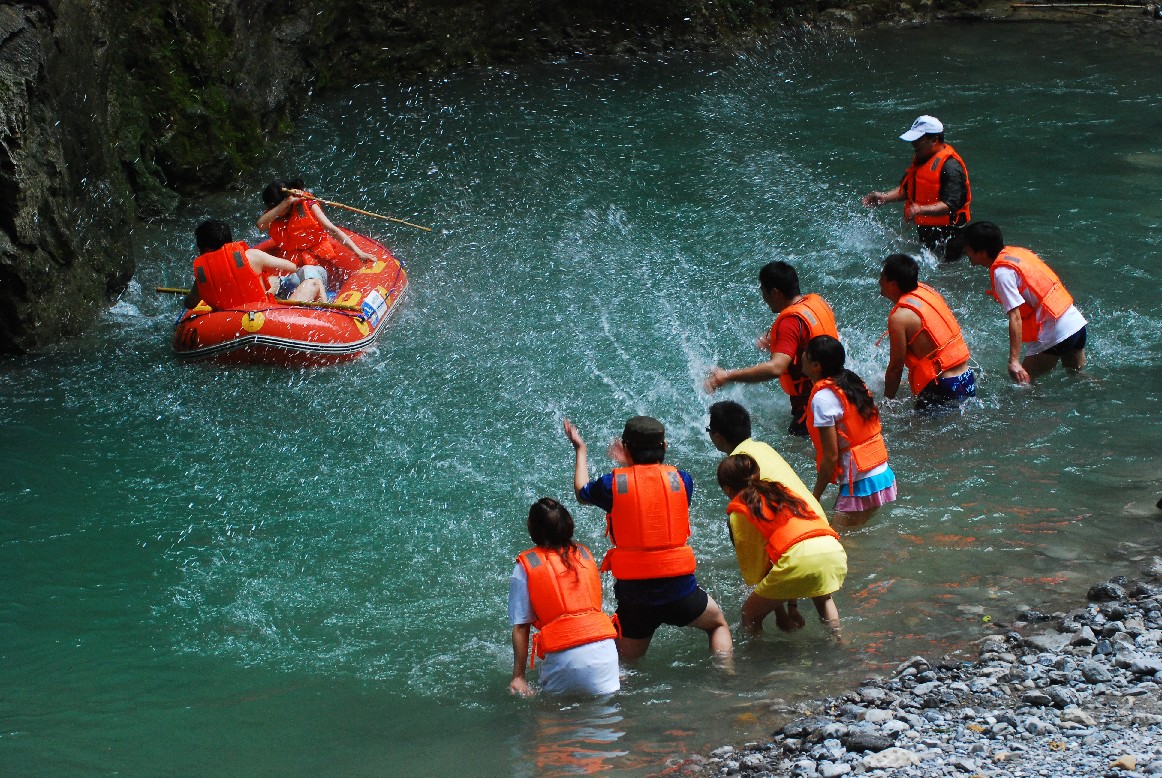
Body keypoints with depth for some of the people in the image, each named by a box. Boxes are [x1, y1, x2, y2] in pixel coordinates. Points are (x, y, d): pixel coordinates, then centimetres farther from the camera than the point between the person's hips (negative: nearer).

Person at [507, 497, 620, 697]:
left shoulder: (525, 567, 4)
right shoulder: (584, 554, 16)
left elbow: (520, 627, 2)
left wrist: (518, 677, 5)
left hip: (564, 656, -3)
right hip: (603, 649, 3)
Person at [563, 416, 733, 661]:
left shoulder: (613, 483, -4)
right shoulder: (681, 479, -1)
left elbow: (582, 493, 19)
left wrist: (580, 450, 34)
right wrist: (630, 465, 30)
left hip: (633, 592, -1)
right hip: (679, 586, 1)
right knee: (718, 623, 29)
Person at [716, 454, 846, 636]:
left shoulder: (739, 512, 13)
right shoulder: (781, 491, 30)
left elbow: (751, 566, 13)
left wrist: (779, 610, 24)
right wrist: (792, 604, 31)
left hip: (800, 559, -6)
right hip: (835, 552, 6)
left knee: (750, 615, 15)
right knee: (822, 597, 40)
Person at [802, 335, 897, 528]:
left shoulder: (823, 398, -16)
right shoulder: (853, 383, 9)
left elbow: (831, 456, -16)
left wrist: (814, 498, -9)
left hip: (860, 484, -9)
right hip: (884, 475, 9)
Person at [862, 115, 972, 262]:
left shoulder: (950, 166, -20)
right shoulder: (920, 160, 11)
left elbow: (950, 205, -27)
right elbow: (906, 189, 21)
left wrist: (921, 210, -39)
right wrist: (884, 197, 5)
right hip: (925, 231, 10)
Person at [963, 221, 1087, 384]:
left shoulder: (1002, 272, -17)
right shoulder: (1017, 252, 9)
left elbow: (1015, 317, -25)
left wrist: (1014, 361, -30)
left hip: (1053, 336, -9)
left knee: (1023, 381, 2)